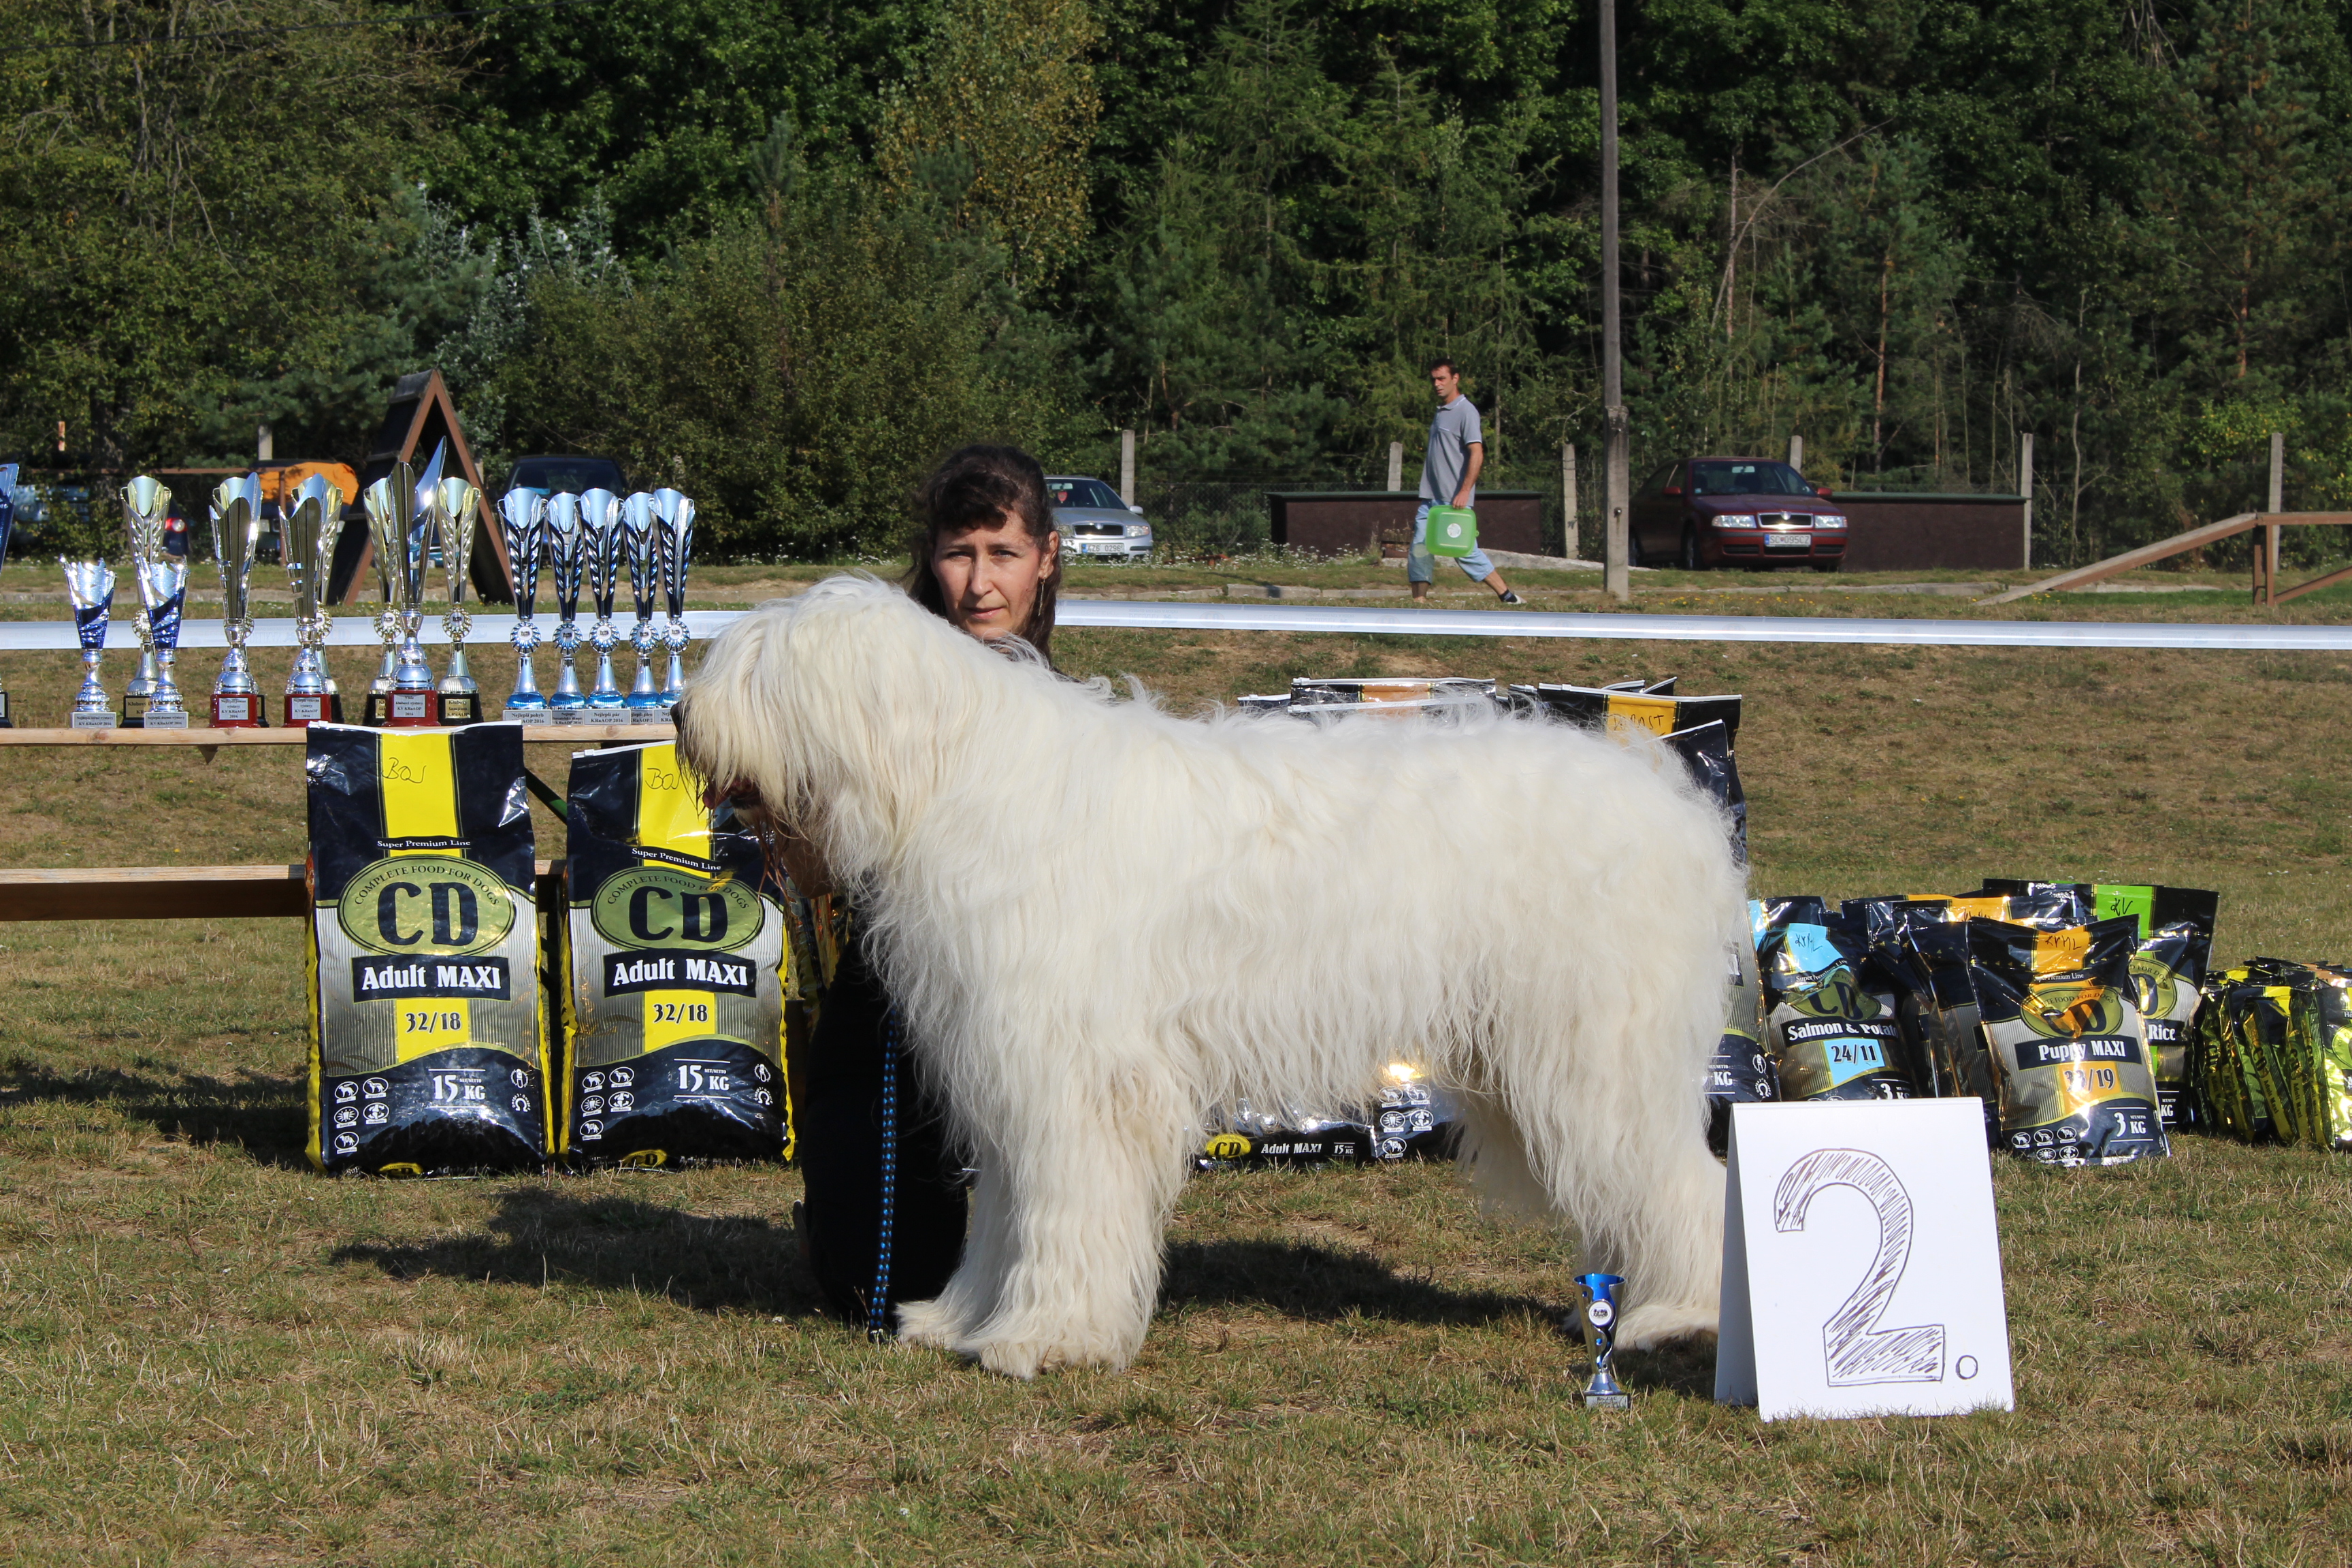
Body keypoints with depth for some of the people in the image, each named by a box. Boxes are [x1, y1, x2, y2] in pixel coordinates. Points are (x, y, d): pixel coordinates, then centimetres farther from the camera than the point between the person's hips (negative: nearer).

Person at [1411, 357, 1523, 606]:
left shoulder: (1466, 411, -10)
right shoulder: (1439, 413, 17)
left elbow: (1476, 454, -18)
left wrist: (1465, 491, -24)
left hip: (1454, 500, -8)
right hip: (1432, 498, 8)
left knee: (1465, 552, -7)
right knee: (1419, 548, 3)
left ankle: (1507, 596, -2)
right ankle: (1419, 600, 5)